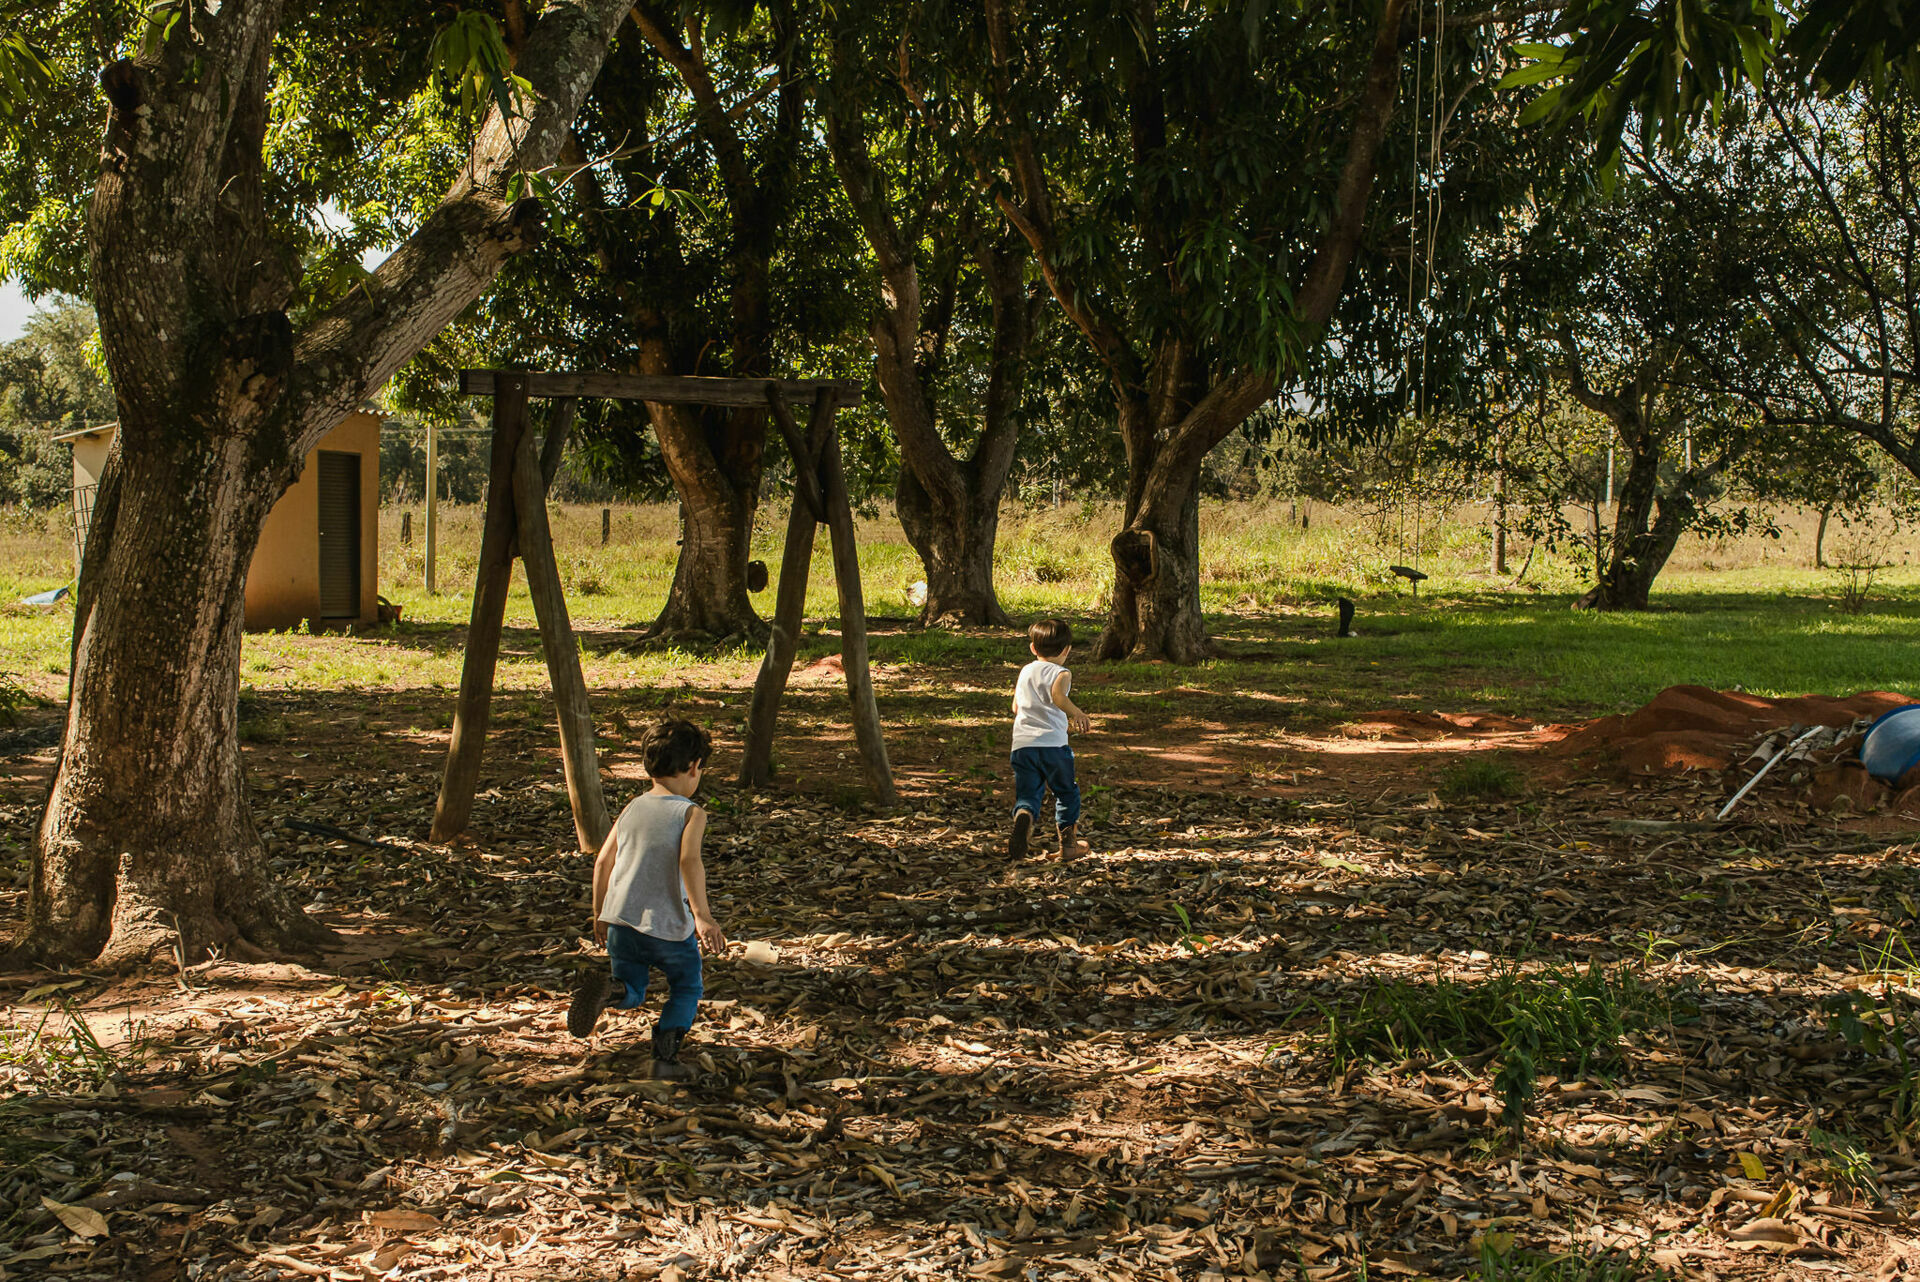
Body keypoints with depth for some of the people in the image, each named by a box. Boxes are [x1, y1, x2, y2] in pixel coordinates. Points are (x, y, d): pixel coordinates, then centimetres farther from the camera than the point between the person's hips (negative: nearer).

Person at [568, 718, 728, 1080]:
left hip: (620, 921, 4)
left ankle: (608, 987, -14)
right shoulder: (691, 813, -5)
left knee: (632, 995, 20)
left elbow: (602, 862, 13)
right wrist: (702, 915, -27)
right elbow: (689, 861, -22)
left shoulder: (632, 808, 11)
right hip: (670, 927, -4)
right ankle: (666, 1055, 0)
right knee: (687, 989, 19)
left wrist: (599, 916, 23)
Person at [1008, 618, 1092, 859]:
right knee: (1067, 792, 18)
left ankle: (1023, 816, -34)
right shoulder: (1062, 673, 1)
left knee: (1027, 794, 0)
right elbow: (1057, 696, -22)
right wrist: (1077, 714, -9)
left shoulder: (1025, 672, 18)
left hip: (1022, 743, 3)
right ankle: (1068, 842, 23)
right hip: (1053, 744, -3)